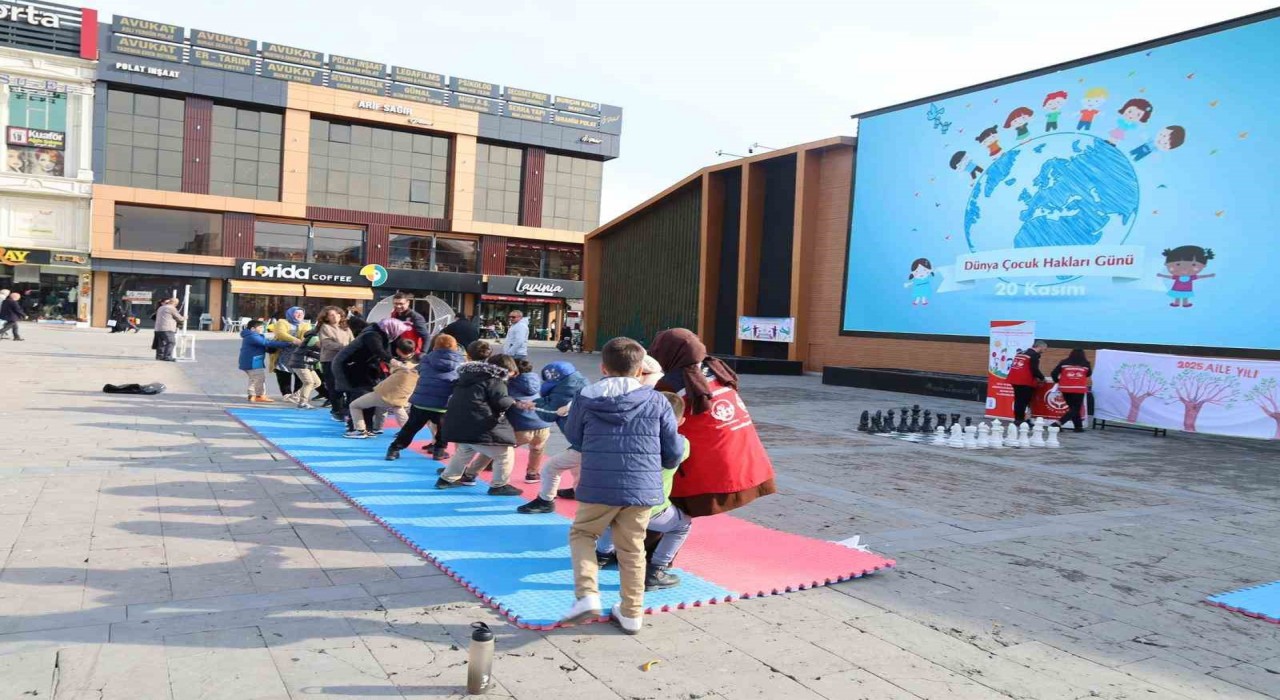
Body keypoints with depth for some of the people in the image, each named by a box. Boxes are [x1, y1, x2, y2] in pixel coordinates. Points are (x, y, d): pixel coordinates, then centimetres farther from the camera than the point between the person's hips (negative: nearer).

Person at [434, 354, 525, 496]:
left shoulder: (471, 375, 19)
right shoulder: (495, 380, -6)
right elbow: (501, 403, -15)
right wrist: (512, 400, 5)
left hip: (457, 424, 9)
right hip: (477, 427, -9)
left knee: (464, 451, 34)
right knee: (505, 453, 3)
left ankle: (446, 479, 39)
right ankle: (499, 486, 8)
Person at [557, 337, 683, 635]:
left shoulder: (586, 398, -1)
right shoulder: (657, 401, -1)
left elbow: (573, 436, 14)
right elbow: (674, 453, 3)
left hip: (598, 487, -1)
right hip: (643, 489, 1)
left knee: (581, 534, 19)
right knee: (632, 549, 14)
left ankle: (587, 595, 2)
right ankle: (632, 613, 22)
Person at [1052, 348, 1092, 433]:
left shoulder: (1064, 362, 3)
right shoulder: (1086, 364, 2)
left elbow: (1054, 373, 2)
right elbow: (1089, 374, 19)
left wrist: (1057, 381, 20)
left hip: (1066, 388, 2)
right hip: (1079, 389, -2)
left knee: (1073, 408, 16)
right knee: (1076, 409, 3)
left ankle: (1078, 426, 16)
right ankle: (1059, 423, -14)